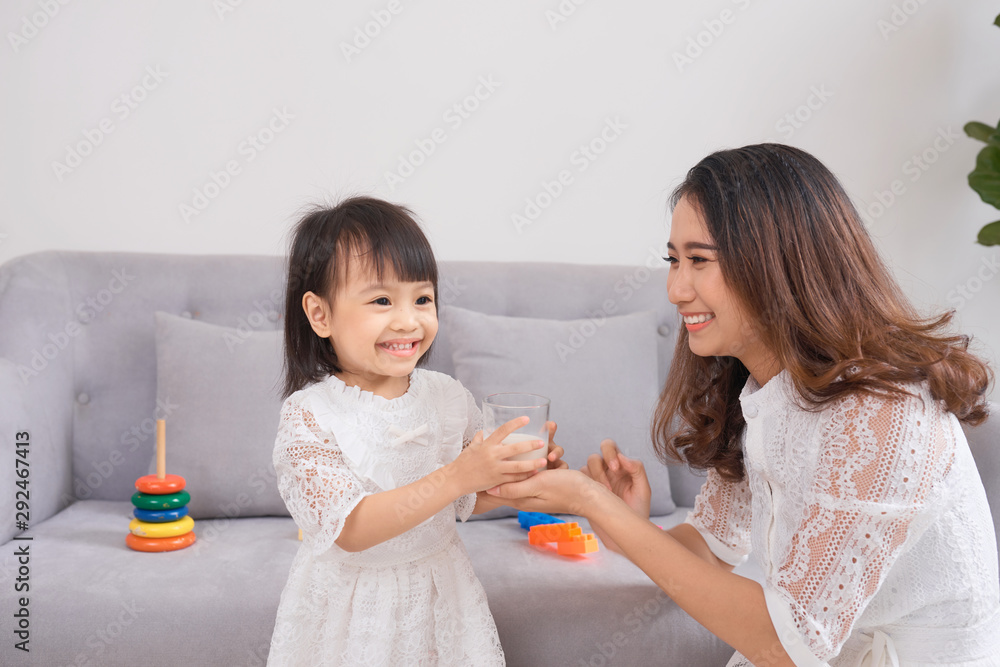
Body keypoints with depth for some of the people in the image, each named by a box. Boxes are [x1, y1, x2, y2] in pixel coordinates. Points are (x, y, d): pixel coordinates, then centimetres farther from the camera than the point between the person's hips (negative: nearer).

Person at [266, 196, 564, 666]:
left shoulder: (449, 397, -5)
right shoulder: (309, 414, -18)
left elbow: (470, 502, 6)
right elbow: (351, 529, -27)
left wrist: (519, 473, -14)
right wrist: (457, 475, -34)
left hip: (439, 593, 4)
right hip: (349, 614, -3)